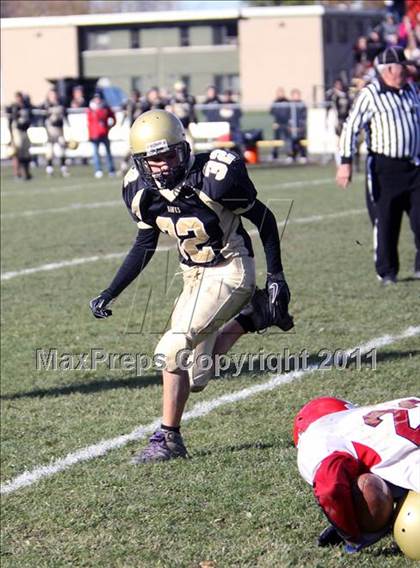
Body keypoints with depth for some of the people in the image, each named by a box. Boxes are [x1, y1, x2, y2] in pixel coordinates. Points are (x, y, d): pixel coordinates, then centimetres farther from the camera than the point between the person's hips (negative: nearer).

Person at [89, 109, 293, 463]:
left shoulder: (213, 176, -24)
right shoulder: (143, 190, -6)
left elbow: (264, 219, -11)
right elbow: (145, 246, 9)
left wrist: (276, 276, -8)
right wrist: (109, 295, 6)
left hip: (229, 271, -7)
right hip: (194, 275, 7)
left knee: (175, 350, -15)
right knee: (194, 366, 8)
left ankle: (168, 439, -1)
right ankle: (253, 314, 25)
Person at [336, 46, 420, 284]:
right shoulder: (370, 94, -7)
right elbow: (351, 128, -6)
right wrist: (346, 162, -11)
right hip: (384, 168, -5)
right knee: (385, 222, 3)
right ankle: (386, 272, 15)